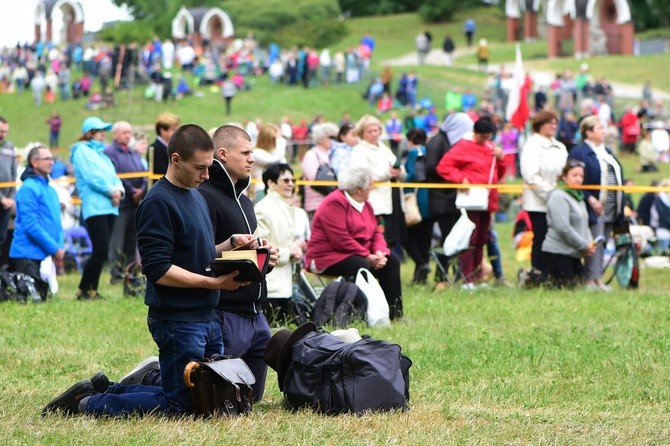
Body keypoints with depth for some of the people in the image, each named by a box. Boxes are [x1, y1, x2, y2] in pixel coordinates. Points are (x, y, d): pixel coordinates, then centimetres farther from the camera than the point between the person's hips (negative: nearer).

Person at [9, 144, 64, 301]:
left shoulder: (51, 190, 15)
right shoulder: (28, 189, -12)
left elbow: (57, 222, 20)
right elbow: (30, 225, -18)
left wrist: (59, 247, 1)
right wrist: (55, 248, -15)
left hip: (45, 256, 8)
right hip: (28, 256, -8)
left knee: (42, 299, 8)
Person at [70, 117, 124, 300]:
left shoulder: (100, 153, 24)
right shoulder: (82, 151, -2)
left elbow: (113, 176, 19)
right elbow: (91, 177, -12)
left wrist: (118, 190, -2)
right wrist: (111, 191, -10)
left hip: (109, 207, 9)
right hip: (95, 207, -8)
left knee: (101, 252, 5)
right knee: (101, 251, -14)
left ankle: (92, 290, 8)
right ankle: (83, 290, -7)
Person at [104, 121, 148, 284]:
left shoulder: (135, 153, 19)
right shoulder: (109, 152, -6)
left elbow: (144, 172, 13)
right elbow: (116, 176, -15)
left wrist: (142, 190, -5)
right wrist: (131, 191, -13)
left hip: (135, 202, 8)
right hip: (120, 202, -8)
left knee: (131, 240, 11)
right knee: (117, 243, -6)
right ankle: (116, 274, -4)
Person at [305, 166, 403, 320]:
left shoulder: (365, 204, 13)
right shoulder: (334, 203, -18)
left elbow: (376, 233, 11)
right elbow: (341, 240, -25)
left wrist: (380, 253, -11)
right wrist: (368, 257, -23)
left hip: (361, 254, 9)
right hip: (328, 258, -9)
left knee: (392, 260, -5)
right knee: (360, 265, -35)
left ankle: (394, 313, -8)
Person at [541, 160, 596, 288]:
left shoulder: (578, 197, 19)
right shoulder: (558, 196, -13)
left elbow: (584, 225, 22)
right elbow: (563, 228, -21)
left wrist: (589, 243, 2)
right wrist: (584, 245, -15)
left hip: (573, 254, 9)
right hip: (557, 252, -9)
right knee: (565, 287, -11)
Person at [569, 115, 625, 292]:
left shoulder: (607, 152, 19)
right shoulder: (579, 152, -9)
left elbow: (617, 176, 23)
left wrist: (621, 206, 16)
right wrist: (590, 199, -21)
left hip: (611, 210, 8)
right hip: (594, 208, -8)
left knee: (602, 244, 8)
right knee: (595, 244, -13)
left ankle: (596, 279, 11)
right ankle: (592, 279, -12)